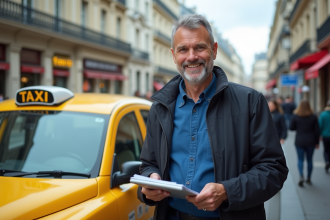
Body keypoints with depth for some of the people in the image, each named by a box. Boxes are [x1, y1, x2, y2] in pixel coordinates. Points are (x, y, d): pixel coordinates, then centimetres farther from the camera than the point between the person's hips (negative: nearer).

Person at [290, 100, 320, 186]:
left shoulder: (295, 116, -6)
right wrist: (317, 142, 7)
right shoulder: (313, 117, -4)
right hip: (310, 142, 1)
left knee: (300, 159, 4)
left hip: (299, 142, -1)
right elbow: (317, 131, -2)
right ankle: (308, 179, 18)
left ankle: (301, 176, -16)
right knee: (309, 160, 12)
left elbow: (291, 128, 0)